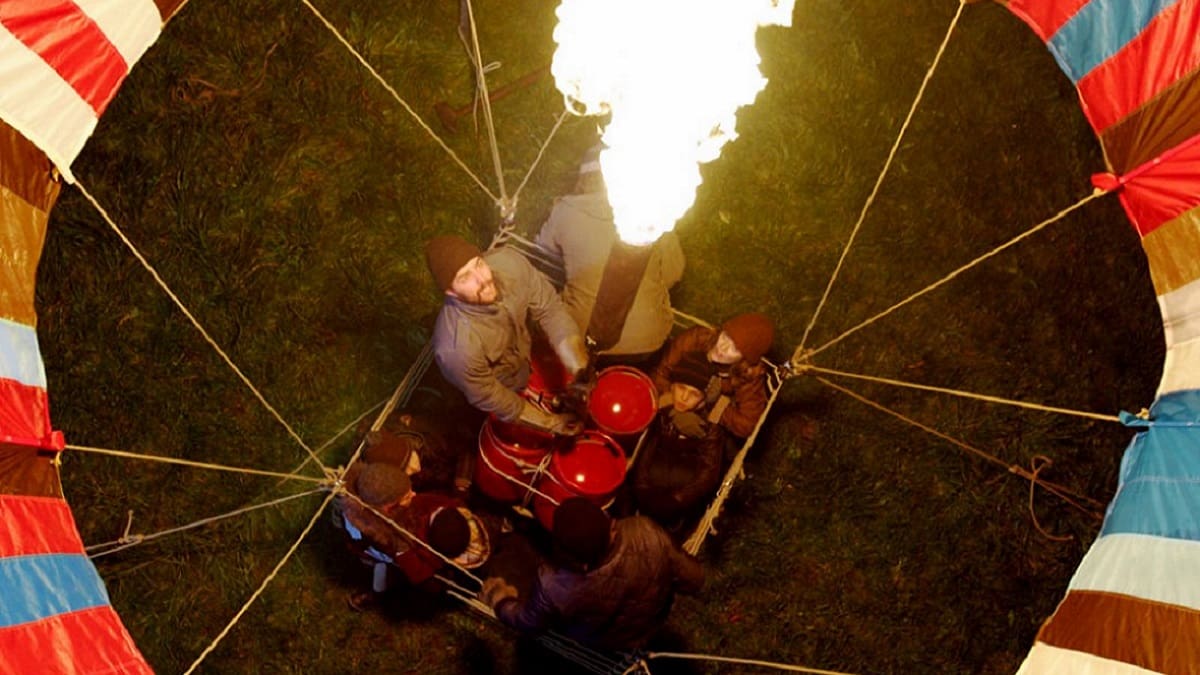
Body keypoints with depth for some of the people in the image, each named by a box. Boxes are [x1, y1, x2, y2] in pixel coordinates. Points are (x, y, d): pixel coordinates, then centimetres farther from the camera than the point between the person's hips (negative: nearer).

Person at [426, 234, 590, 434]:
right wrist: (550, 422, -17)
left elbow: (549, 308, -19)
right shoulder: (457, 348, -43)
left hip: (529, 351, 4)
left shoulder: (508, 262, -33)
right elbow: (487, 397, -25)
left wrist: (581, 370, -27)